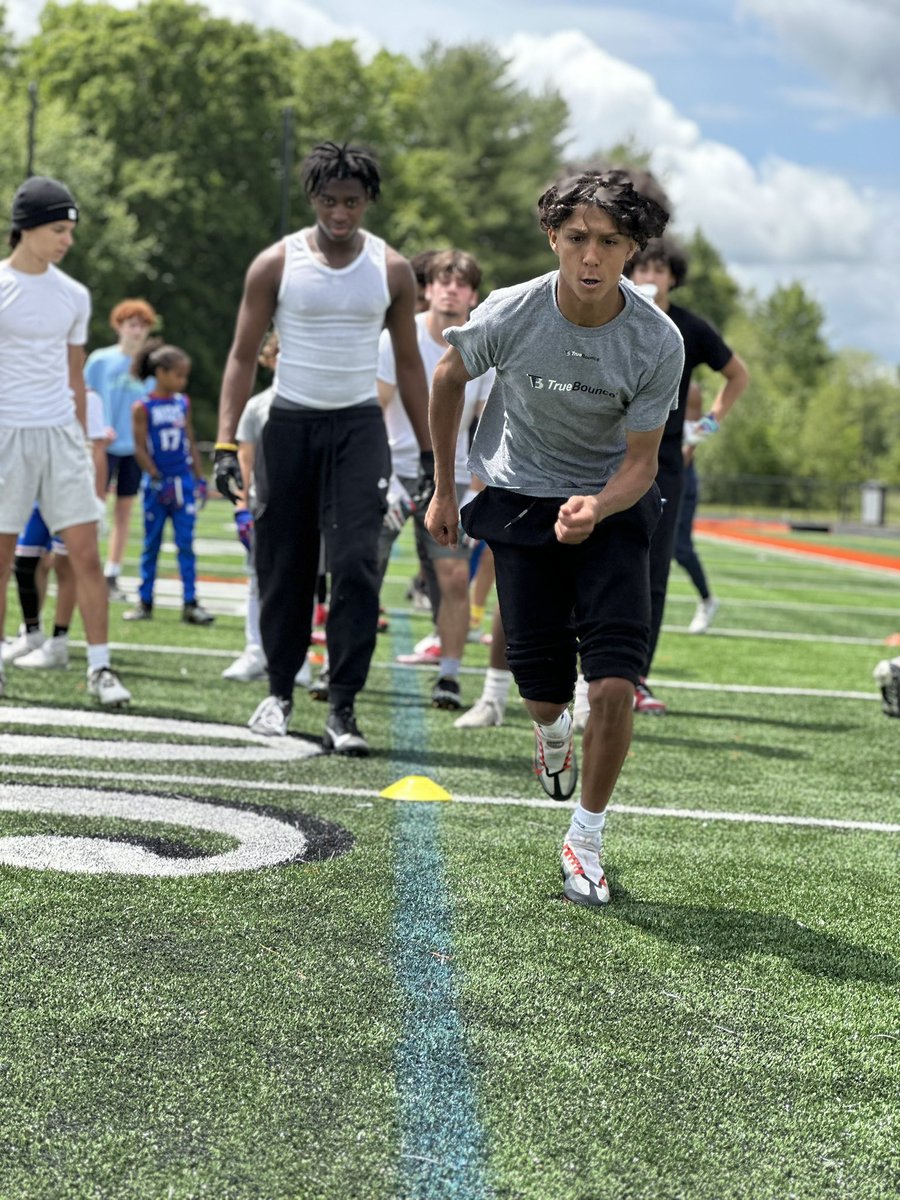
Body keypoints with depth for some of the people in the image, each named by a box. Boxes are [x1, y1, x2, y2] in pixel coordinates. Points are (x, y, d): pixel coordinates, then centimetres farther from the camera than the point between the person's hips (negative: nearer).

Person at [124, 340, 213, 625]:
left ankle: (190, 603, -1)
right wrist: (158, 479, -13)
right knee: (151, 544, 6)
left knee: (186, 542, -1)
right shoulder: (143, 407, -6)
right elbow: (140, 449, -8)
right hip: (156, 482, -3)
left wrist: (199, 479, 9)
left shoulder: (183, 403, 7)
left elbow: (190, 442, 13)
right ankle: (144, 601, 14)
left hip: (183, 481, 3)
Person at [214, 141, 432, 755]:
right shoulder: (276, 264, -2)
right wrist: (226, 444, -9)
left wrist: (430, 453, 6)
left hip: (359, 427, 0)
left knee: (357, 563, -14)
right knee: (283, 567, 5)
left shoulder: (392, 270, 2)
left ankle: (343, 706, -10)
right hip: (290, 423, 0)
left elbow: (409, 364, 9)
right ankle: (281, 691, 25)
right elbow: (244, 356, 0)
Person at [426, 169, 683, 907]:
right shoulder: (509, 315, -20)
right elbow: (448, 378, 2)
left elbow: (640, 462, -14)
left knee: (615, 683, -16)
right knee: (541, 688, -1)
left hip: (612, 504, 0)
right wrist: (444, 488, 9)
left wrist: (596, 506, -36)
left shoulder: (658, 342, -21)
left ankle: (586, 841, 3)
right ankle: (552, 729, 39)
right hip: (518, 498, 1)